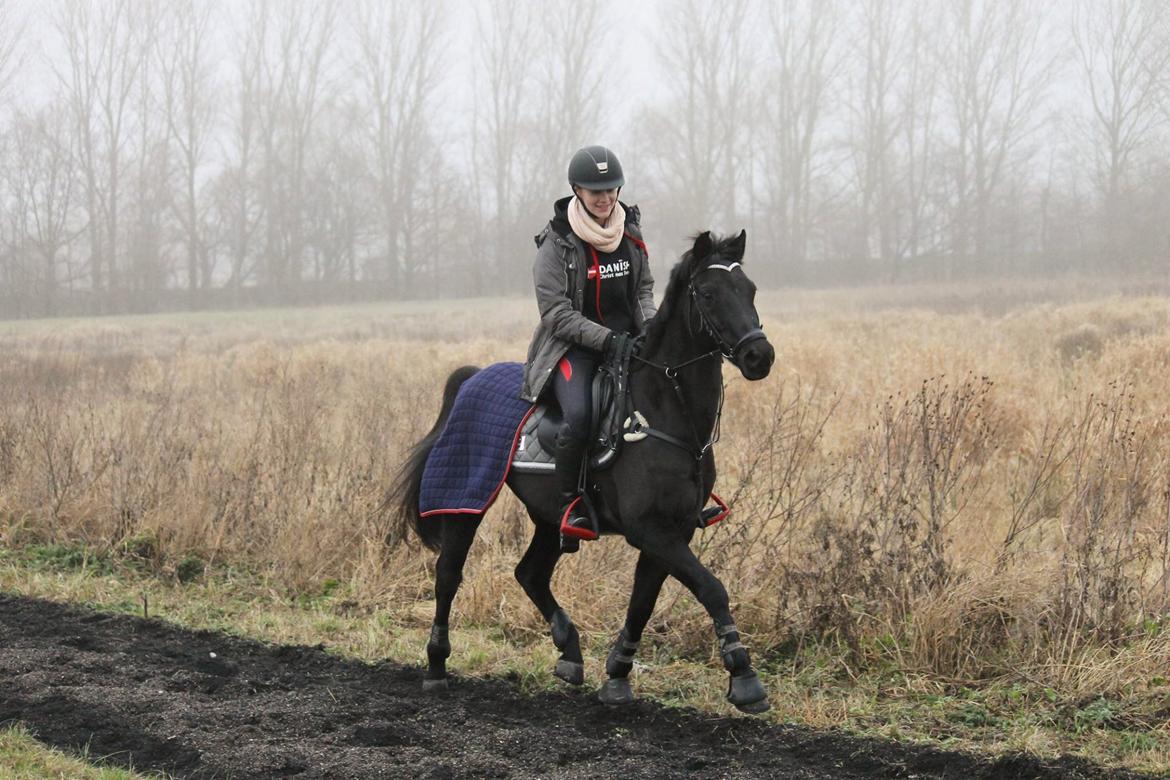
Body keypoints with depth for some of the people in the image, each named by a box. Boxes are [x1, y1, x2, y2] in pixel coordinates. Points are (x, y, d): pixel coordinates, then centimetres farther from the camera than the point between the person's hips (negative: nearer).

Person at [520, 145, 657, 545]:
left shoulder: (631, 232, 8)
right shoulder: (557, 244, -8)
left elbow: (645, 289, 18)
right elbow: (557, 314, -12)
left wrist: (651, 324, -4)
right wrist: (608, 339, -22)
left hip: (627, 340, 5)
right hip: (574, 347, -5)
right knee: (579, 415, -32)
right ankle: (570, 504, -15)